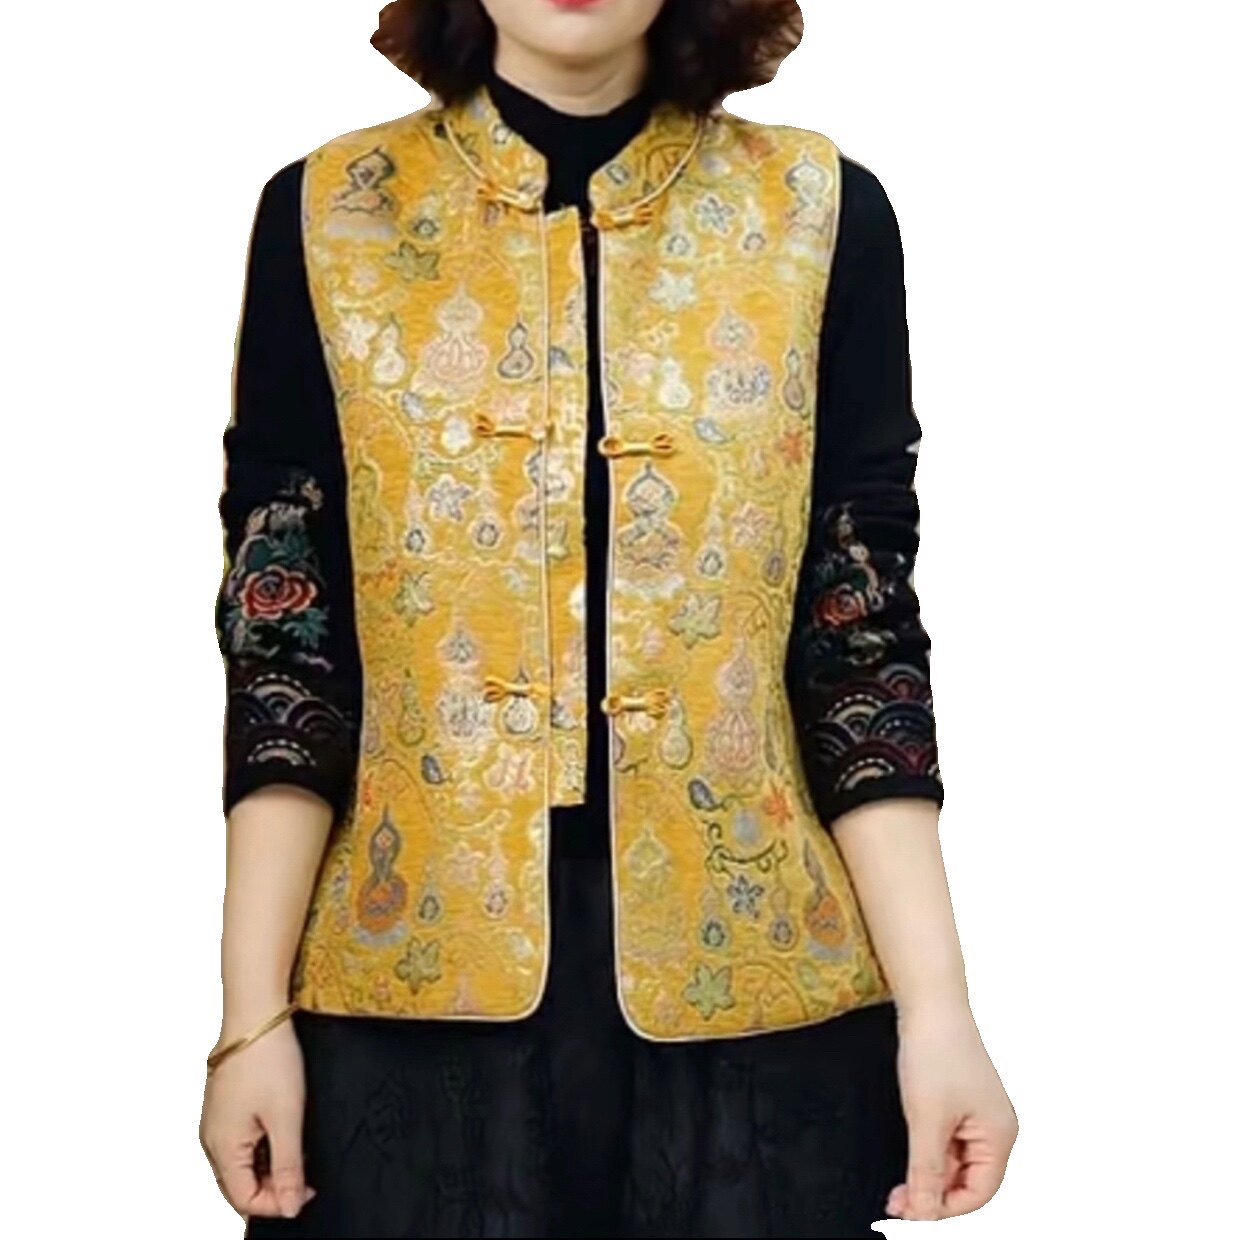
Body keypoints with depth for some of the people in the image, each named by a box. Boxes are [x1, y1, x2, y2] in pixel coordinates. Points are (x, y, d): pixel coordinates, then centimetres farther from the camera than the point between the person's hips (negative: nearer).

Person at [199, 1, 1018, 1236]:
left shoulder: (823, 215, 1)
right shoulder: (327, 215, 1)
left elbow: (862, 645, -1)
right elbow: (283, 652, -1)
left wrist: (934, 1006, -7)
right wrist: (252, 1015, -6)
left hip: (750, 991, 1)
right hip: (414, 989, 0)